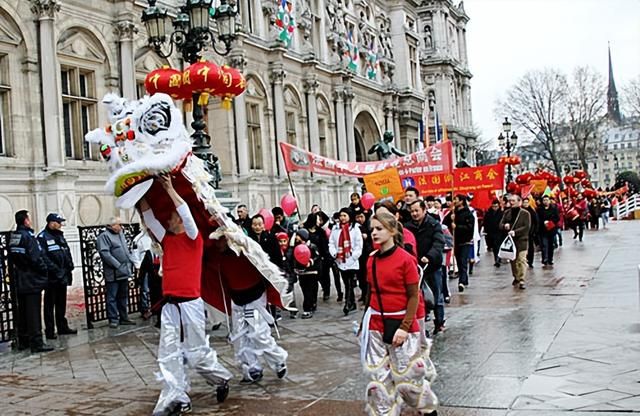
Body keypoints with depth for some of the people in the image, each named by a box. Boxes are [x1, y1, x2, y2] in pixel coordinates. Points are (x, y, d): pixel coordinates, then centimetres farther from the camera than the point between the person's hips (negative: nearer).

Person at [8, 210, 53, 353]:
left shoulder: (12, 237, 9)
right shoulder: (28, 236, -16)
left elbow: (11, 259, 13)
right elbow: (35, 258, -20)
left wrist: (13, 277, 18)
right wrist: (44, 270, -4)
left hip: (19, 282, 8)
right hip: (32, 281, -8)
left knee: (22, 312, 14)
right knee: (33, 312, -5)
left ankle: (23, 341, 21)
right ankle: (37, 342, -3)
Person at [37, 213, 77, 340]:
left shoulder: (60, 236, 15)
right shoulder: (43, 237, -11)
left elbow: (67, 252, 19)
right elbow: (43, 257, -20)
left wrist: (69, 267, 5)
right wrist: (55, 270, -23)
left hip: (62, 277, 8)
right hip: (52, 277, -8)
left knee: (61, 304, 16)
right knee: (50, 305, 0)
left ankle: (62, 327, 25)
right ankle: (49, 331, 6)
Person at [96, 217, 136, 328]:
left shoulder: (121, 234, 17)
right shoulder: (104, 236, -10)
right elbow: (105, 253, -20)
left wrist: (131, 261, 9)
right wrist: (118, 265, -20)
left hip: (124, 272, 8)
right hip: (113, 274, -8)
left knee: (123, 296, 14)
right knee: (112, 297, -3)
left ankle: (123, 318, 22)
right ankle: (113, 319, 2)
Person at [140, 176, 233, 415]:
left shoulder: (193, 238, -1)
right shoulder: (167, 240, 13)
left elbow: (186, 212, -15)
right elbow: (148, 217, 12)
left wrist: (169, 189, -11)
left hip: (190, 303, -6)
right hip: (169, 304, 6)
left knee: (196, 352, 2)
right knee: (168, 354, 0)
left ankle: (222, 378, 25)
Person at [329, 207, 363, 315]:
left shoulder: (355, 228, -2)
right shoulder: (335, 229, 9)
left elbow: (359, 245, -6)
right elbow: (331, 243, 7)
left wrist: (353, 257, -13)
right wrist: (335, 254, -8)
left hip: (352, 262, -5)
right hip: (340, 261, 5)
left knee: (350, 284, -11)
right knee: (347, 284, 12)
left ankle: (348, 304, -13)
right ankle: (352, 304, 22)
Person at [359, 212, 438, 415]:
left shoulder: (406, 259, -12)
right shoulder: (371, 261, 4)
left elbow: (414, 296, -11)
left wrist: (404, 327, -17)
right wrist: (366, 322, 11)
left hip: (400, 323, -5)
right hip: (376, 326, 5)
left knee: (407, 375, 5)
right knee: (378, 376, 8)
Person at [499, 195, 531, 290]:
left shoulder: (525, 213, -4)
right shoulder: (507, 212, 11)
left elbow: (527, 227, -12)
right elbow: (501, 224, 10)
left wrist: (515, 232, -21)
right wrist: (505, 226, -13)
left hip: (521, 240, -5)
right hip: (510, 240, 5)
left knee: (521, 260, -11)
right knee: (513, 260, 13)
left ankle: (522, 280, -12)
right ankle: (516, 277, 28)